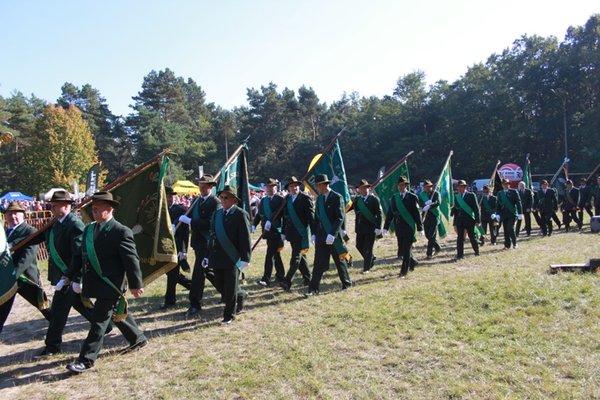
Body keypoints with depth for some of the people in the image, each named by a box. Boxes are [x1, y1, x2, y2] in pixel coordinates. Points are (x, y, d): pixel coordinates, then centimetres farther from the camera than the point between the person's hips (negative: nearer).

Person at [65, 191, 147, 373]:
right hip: (96, 283, 8)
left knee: (99, 322, -2)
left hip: (110, 285, -8)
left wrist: (136, 284, -15)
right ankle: (138, 338, 38)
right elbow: (81, 255, 14)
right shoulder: (89, 229, 7)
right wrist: (70, 275, 11)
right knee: (117, 314, 21)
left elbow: (132, 260, -16)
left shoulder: (121, 232, -17)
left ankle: (86, 360, 9)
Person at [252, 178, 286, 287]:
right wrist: (254, 224, -2)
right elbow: (259, 214, 12)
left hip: (276, 231, -7)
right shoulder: (263, 200, 15)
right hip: (267, 231, 7)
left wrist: (270, 221, -29)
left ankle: (266, 279, -7)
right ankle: (280, 275, 29)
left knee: (270, 254, -10)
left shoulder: (280, 199, -6)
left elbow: (280, 213, -19)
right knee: (275, 254, 17)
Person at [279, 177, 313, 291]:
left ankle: (288, 282, -8)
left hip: (301, 233, -7)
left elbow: (311, 216, -11)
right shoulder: (287, 198, 10)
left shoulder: (305, 198, -8)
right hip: (291, 232, 7)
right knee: (300, 256, 15)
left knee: (296, 257, -7)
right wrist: (283, 232, 13)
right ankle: (307, 278, 28)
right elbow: (285, 216, 14)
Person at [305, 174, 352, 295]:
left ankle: (347, 283, 30)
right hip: (321, 236, 5)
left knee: (340, 260, 11)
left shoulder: (337, 197, -11)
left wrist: (332, 234, -22)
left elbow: (340, 218, -16)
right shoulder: (319, 198, 9)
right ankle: (313, 289, 2)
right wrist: (314, 233, 7)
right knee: (319, 263, 1)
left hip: (334, 235, -5)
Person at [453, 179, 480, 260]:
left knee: (472, 237, 9)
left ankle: (477, 251, 31)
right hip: (459, 220, 3)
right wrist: (455, 221, 8)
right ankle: (459, 254, 2)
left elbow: (476, 208, -6)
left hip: (469, 219, -3)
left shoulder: (471, 195, -4)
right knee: (460, 237, -1)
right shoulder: (456, 197, 8)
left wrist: (478, 220, -11)